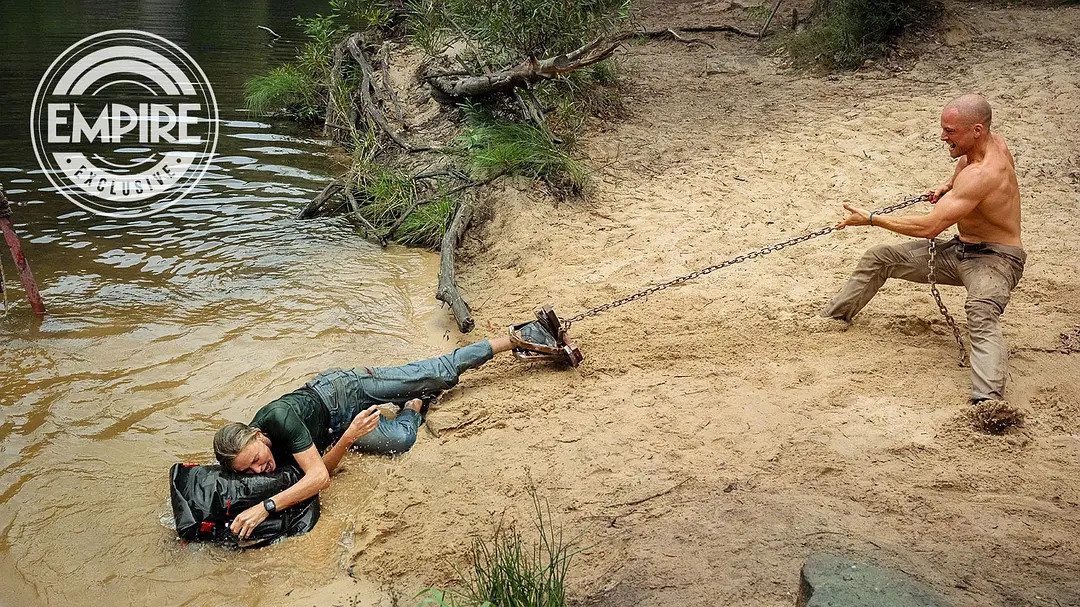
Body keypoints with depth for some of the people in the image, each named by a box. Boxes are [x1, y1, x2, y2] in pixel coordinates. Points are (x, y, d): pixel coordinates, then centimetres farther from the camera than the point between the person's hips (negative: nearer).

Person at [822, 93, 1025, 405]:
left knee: (981, 314, -42)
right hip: (960, 250, 10)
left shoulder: (982, 173, -31)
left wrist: (871, 219, -24)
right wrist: (948, 186, 4)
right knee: (878, 257, 10)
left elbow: (929, 227, -33)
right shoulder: (992, 141, -2)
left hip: (995, 259, -10)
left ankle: (988, 400, -64)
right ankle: (830, 318, 25)